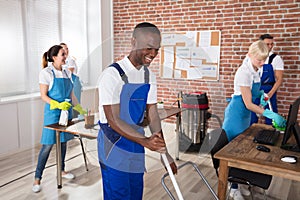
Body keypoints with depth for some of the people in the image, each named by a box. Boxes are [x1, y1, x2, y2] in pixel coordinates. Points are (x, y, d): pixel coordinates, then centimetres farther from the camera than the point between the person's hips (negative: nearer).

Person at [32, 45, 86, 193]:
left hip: (66, 111, 6)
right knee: (48, 145, -3)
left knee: (64, 142, 14)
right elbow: (43, 96, -11)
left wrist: (80, 109, 13)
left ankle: (62, 170, 31)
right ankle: (37, 178, 9)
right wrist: (58, 105, -24)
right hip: (52, 112, -6)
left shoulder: (67, 73, 9)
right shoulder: (46, 72, -9)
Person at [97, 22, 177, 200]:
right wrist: (145, 141, -27)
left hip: (136, 146, 7)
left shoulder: (150, 76, 3)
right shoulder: (112, 74, -19)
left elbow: (153, 115, 4)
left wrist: (163, 150, 0)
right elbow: (113, 120, -21)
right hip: (115, 148, -6)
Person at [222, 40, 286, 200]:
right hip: (237, 113, -9)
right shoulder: (244, 72, -23)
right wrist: (270, 114, -28)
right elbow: (248, 104, -23)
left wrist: (260, 93, 4)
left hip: (246, 114, 9)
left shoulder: (256, 70, 3)